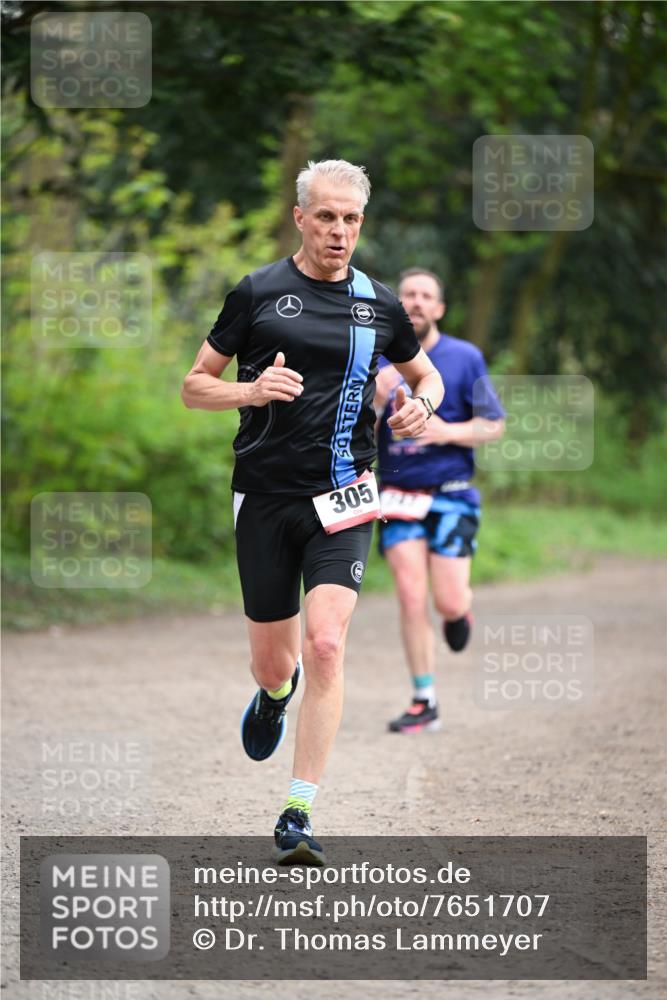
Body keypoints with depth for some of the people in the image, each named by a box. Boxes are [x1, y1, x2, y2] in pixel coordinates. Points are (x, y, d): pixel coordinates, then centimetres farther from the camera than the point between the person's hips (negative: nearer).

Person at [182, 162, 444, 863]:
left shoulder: (379, 305, 7)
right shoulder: (257, 293, 0)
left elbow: (425, 374, 24)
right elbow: (195, 386, 4)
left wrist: (422, 405, 0)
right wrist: (251, 390, -16)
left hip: (342, 500, 0)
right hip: (264, 496, 0)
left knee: (326, 645, -17)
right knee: (272, 660, 7)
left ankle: (298, 816, -12)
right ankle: (276, 692, 48)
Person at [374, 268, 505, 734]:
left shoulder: (465, 358, -1)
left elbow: (494, 425, 2)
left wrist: (447, 431, -16)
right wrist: (378, 400, -16)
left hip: (450, 497, -1)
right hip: (398, 497, 2)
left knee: (449, 603, -7)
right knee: (411, 598, -8)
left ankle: (461, 608, 32)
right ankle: (424, 704, 0)